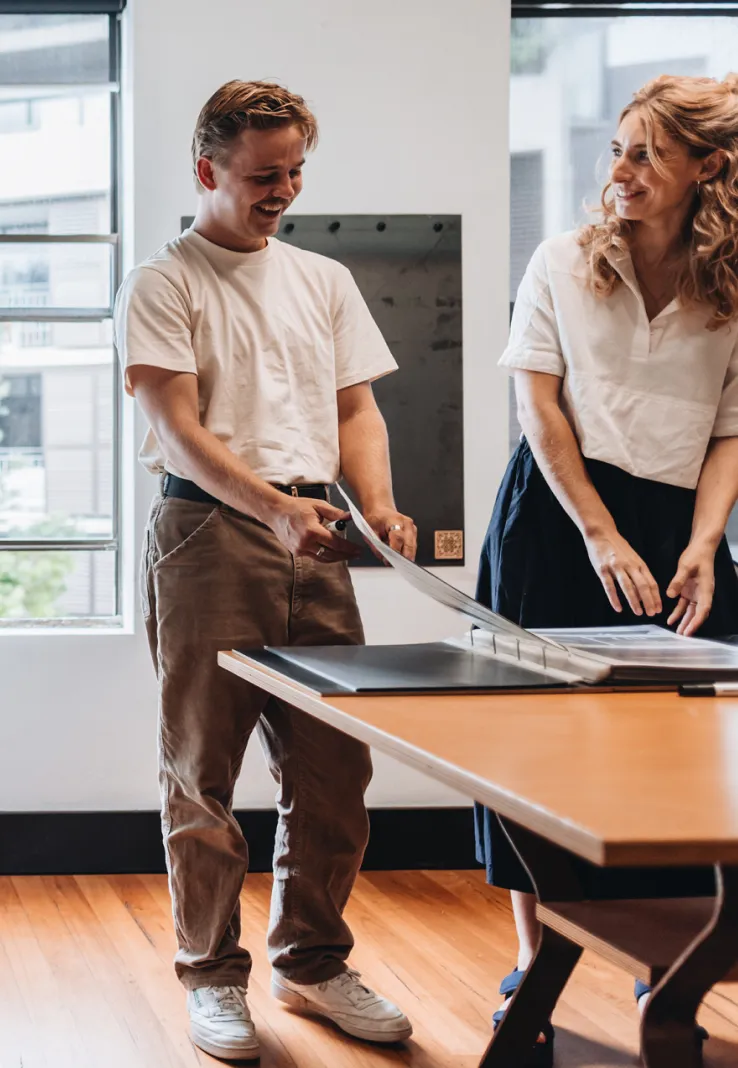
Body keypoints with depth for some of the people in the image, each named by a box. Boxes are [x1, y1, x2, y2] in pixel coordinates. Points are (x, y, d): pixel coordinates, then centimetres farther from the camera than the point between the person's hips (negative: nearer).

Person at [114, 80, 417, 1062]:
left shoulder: (325, 282, 18)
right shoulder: (162, 284, 0)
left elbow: (357, 408, 16)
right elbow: (180, 430, -9)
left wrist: (377, 505, -4)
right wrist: (273, 509, -23)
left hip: (315, 537, 5)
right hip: (207, 532, -5)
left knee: (333, 763, 5)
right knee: (203, 767, 0)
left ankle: (312, 962, 20)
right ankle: (214, 976, 12)